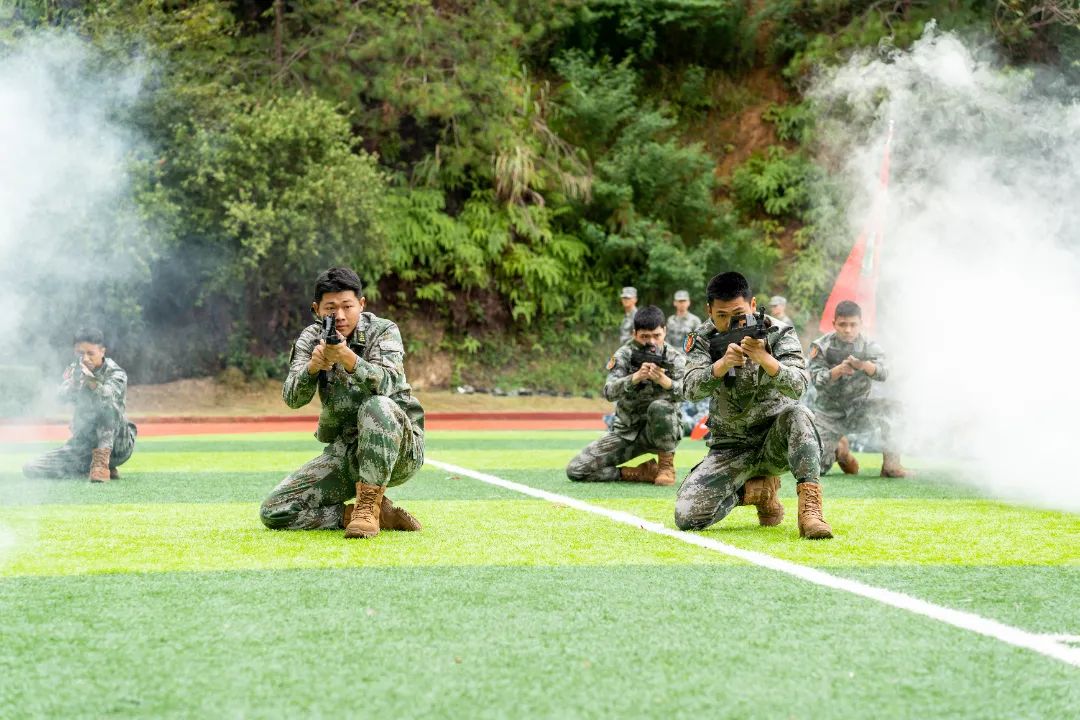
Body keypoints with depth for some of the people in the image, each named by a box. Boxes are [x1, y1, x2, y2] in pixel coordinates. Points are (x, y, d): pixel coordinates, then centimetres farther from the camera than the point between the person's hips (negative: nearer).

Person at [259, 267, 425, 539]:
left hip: (399, 448, -4)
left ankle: (368, 506, -29)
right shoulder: (311, 339, 3)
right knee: (273, 512, -10)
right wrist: (313, 366, -32)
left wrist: (347, 358, -44)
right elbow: (292, 398, -11)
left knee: (376, 406, -38)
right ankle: (378, 514, -6)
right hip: (343, 452, 4)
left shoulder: (383, 331, -7)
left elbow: (386, 384, -27)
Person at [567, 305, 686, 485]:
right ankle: (639, 473, 1)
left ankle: (666, 465, -15)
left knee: (660, 406, -37)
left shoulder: (675, 359, -7)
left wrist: (663, 379, -46)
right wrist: (636, 377, -40)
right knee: (575, 470, -13)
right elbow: (609, 392, -21)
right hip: (626, 431, 2)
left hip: (660, 430, -2)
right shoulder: (624, 355, -6)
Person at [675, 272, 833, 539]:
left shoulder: (779, 334, -10)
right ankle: (756, 490, 12)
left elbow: (797, 386, -26)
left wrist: (764, 359, -45)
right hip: (730, 448, 2)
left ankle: (810, 510, -36)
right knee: (687, 517, -16)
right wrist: (723, 363, -40)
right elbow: (691, 390, -22)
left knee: (798, 415, -36)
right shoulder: (702, 340, -6)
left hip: (776, 440, -2)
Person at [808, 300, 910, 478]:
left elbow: (882, 374, -25)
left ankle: (891, 464, -20)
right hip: (828, 414, 0)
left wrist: (863, 365, -48)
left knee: (886, 408, -32)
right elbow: (816, 379, -20)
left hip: (858, 412, 0)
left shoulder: (869, 347, -7)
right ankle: (839, 448, 22)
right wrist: (839, 370, -40)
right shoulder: (821, 347, -8)